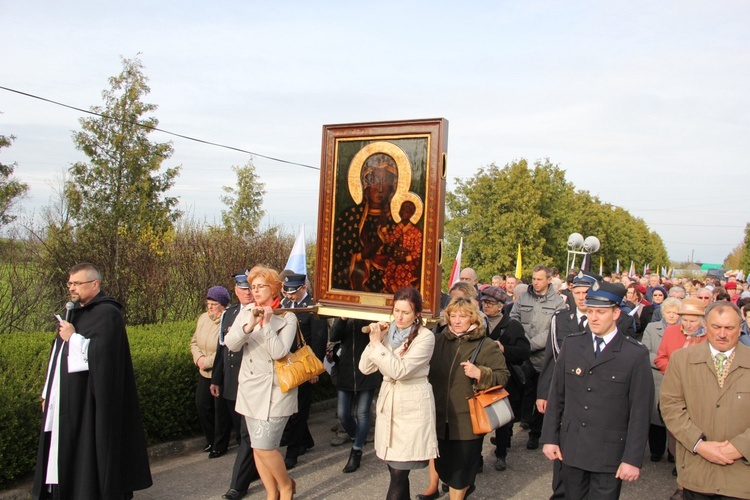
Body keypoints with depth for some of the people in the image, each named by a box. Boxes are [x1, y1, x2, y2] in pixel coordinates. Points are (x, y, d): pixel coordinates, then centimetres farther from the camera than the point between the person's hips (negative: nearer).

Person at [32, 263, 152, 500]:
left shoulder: (107, 314, -12)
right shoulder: (73, 313, 15)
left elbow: (104, 354, -23)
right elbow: (58, 357, 19)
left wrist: (73, 337, -15)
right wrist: (48, 393, 18)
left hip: (90, 400, -8)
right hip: (66, 400, 8)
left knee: (87, 451, -3)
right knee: (64, 452, 11)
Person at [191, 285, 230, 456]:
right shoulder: (203, 318, 4)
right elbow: (194, 341, 12)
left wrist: (208, 362, -20)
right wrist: (198, 357, -7)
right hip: (204, 373, 8)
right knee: (202, 405, 13)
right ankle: (211, 440, 33)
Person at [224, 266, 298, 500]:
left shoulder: (287, 317, -8)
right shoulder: (246, 312, 4)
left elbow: (279, 352, -19)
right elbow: (231, 344, -8)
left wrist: (267, 323, -22)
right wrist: (249, 326, -23)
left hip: (274, 390, -5)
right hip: (251, 387, 5)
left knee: (264, 446, -9)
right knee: (257, 447, 11)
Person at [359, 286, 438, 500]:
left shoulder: (425, 337, -13)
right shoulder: (388, 333, 5)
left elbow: (399, 370, -22)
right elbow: (365, 368, 1)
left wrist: (377, 344, -18)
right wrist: (375, 340, -10)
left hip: (412, 407, -6)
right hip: (388, 403, 6)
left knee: (399, 473, -4)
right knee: (395, 469, 15)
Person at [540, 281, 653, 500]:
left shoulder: (636, 354, -8)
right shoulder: (571, 344, 2)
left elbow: (640, 411, -7)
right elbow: (556, 395, 5)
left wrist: (633, 458, -8)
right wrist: (550, 438, 4)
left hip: (610, 453, -3)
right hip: (571, 449, 3)